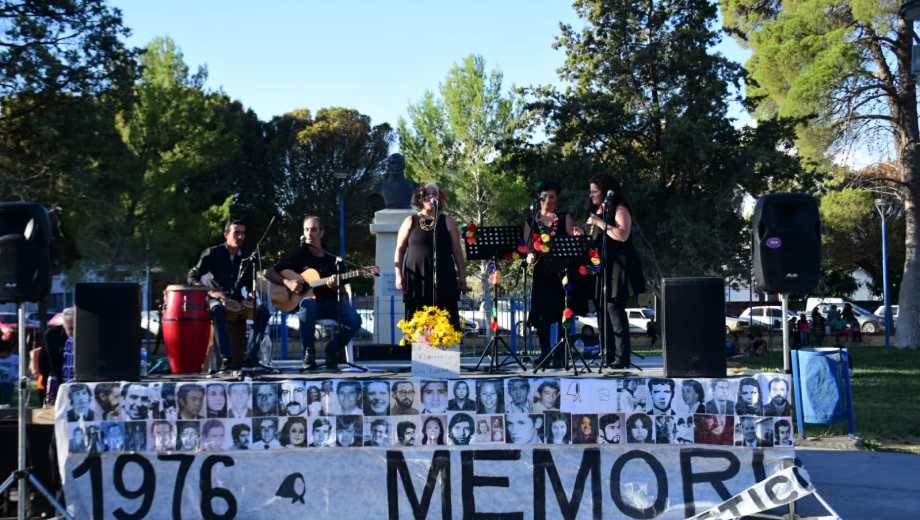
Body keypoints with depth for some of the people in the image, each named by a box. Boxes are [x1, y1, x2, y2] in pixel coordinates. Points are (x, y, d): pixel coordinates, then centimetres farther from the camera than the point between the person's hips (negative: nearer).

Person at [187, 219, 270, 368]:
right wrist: (210, 291, -21)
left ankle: (251, 355, -26)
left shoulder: (247, 257, 11)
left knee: (263, 311, -23)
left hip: (238, 300, 4)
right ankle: (226, 357, -42)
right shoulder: (212, 254, -2)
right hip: (216, 299, -4)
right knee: (219, 310, -40)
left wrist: (250, 294, -2)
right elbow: (192, 277, -5)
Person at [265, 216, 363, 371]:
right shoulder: (299, 255, 7)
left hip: (330, 304, 2)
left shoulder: (332, 259, 11)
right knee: (307, 305, -40)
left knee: (353, 321, -27)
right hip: (306, 300, -2)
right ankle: (309, 353, -21)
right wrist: (287, 283, -14)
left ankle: (332, 351, 1)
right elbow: (269, 273, 4)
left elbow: (340, 292, 10)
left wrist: (334, 286, -14)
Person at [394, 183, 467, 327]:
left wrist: (462, 277, 5)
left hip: (443, 278, 0)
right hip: (416, 279, 0)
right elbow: (400, 250, 12)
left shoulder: (447, 222, 10)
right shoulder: (410, 222, 10)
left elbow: (457, 252, 10)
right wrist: (399, 275, 3)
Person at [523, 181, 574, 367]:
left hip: (560, 270, -3)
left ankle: (560, 355, -3)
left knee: (560, 310, -7)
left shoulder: (564, 219, 8)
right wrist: (529, 256, -8)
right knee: (540, 313, 0)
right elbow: (526, 245, 12)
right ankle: (545, 353, 10)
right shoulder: (531, 221, 15)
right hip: (540, 270, 3)